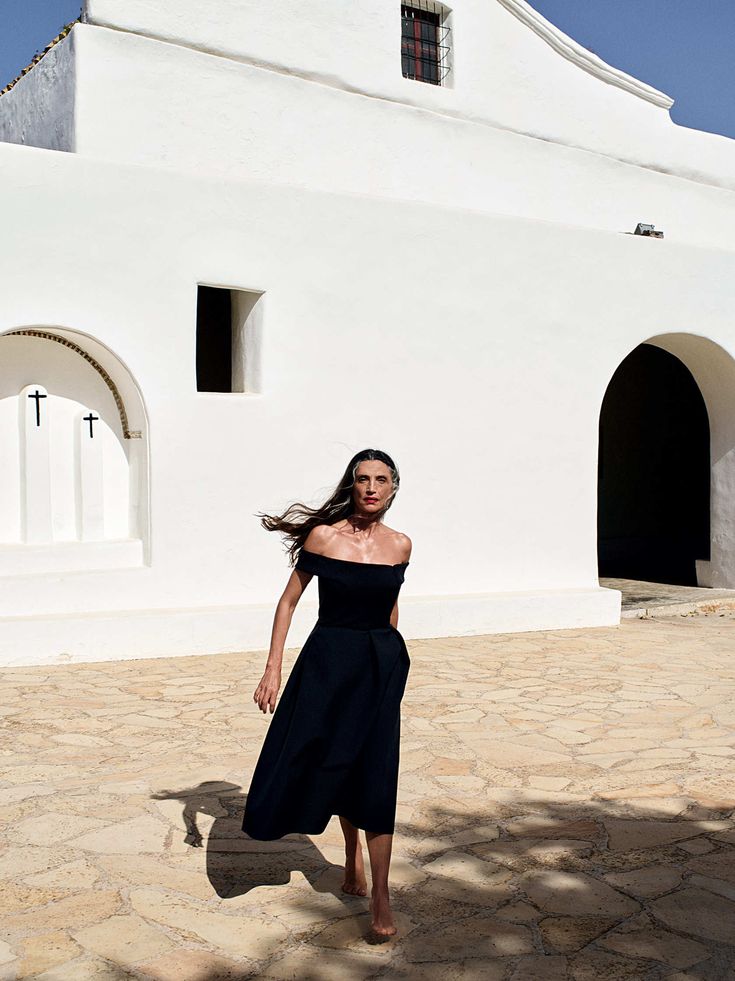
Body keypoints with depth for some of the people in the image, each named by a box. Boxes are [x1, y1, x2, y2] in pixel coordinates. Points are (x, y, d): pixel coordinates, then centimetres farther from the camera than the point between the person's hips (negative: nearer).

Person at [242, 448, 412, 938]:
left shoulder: (400, 545, 0)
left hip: (382, 665, 1)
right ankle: (352, 850, 38)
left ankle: (381, 896, 7)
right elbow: (289, 601, -3)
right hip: (328, 662, -1)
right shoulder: (323, 535, -7)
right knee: (332, 763, 10)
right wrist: (273, 669, -7)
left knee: (376, 773, -2)